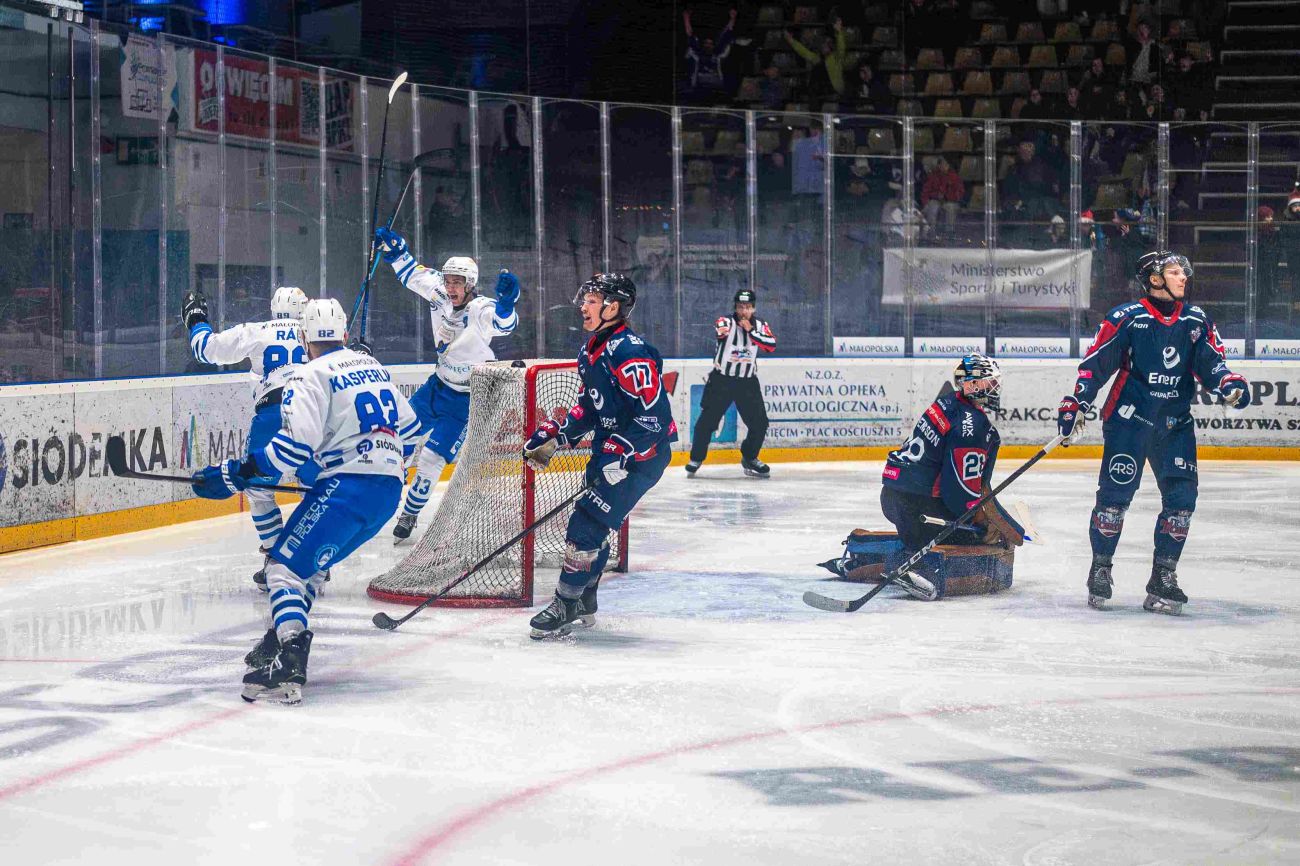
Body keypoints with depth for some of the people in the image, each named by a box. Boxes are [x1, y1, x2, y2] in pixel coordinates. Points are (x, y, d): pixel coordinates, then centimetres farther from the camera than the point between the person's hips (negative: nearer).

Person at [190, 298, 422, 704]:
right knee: (308, 562, 25)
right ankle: (282, 639, 24)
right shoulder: (374, 367, 21)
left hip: (346, 487, -9)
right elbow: (408, 429, 29)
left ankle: (288, 666, -30)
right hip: (388, 491, 9)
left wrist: (236, 473, -15)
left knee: (286, 566, -11)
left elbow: (296, 443, -18)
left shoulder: (311, 375, -4)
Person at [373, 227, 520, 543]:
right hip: (439, 384, 7)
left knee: (432, 457, -7)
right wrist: (393, 248, -8)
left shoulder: (481, 311, -29)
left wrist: (506, 301, -69)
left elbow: (504, 323, -49)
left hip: (466, 400, -7)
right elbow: (413, 273, 6)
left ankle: (409, 515, 13)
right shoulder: (438, 295, -10)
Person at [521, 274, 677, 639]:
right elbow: (589, 408, 20)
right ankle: (583, 606, 25)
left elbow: (653, 416, -25)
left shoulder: (629, 353, -22)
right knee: (591, 526, 13)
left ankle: (566, 606, -4)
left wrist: (619, 454, -28)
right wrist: (553, 437, 10)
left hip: (642, 454, -10)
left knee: (587, 524, -13)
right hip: (609, 450, 10)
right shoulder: (590, 352, 10)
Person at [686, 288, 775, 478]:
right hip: (721, 379, -3)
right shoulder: (726, 321, -12)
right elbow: (720, 330, -37)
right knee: (707, 420, -6)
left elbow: (772, 345, -15)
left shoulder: (760, 326, 2)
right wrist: (721, 331, -62)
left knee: (759, 422, 1)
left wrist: (751, 331, -22)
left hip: (748, 382, 3)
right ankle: (696, 459, 9)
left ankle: (749, 458, 21)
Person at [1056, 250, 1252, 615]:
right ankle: (1100, 569, 11)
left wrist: (1228, 383, -13)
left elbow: (1210, 361, 8)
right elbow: (1095, 363, -4)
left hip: (1176, 424, 4)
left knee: (1182, 497, -2)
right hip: (1129, 418, -4)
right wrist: (1075, 406, -9)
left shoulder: (1196, 320, 8)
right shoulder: (1126, 317, -6)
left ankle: (1163, 578, 7)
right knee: (1115, 494, -6)